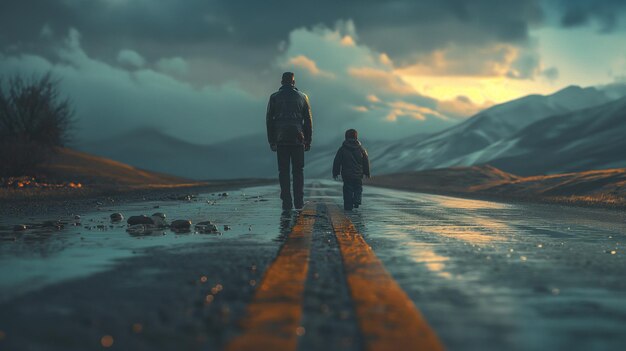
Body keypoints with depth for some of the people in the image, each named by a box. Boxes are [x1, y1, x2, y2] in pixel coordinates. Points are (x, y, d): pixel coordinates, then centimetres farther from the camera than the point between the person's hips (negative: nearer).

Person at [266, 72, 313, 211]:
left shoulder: (274, 97, 6)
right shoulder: (302, 97, 6)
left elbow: (269, 120, 5)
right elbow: (308, 121, 6)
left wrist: (271, 141, 8)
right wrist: (308, 141, 11)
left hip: (281, 140, 0)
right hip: (298, 140, 0)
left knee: (283, 171, 2)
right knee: (298, 171, 5)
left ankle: (287, 202, -4)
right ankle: (299, 202, -1)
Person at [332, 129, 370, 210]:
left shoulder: (342, 149, -2)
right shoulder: (361, 149, 2)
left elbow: (337, 162, 0)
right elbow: (366, 162, 7)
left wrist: (335, 173, 10)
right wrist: (367, 173, 17)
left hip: (346, 174, -1)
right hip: (358, 174, 1)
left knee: (348, 190, 5)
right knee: (358, 188, 15)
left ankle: (348, 206, 2)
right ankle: (357, 200, -9)